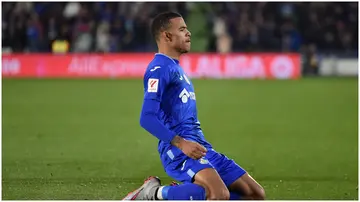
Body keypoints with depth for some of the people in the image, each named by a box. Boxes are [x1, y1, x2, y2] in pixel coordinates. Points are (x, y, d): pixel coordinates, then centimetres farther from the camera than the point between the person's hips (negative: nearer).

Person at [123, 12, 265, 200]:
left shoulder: (176, 68, 22)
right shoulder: (159, 68, -8)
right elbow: (147, 118, -18)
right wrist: (181, 143, -25)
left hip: (200, 146, 10)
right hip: (178, 149, -10)